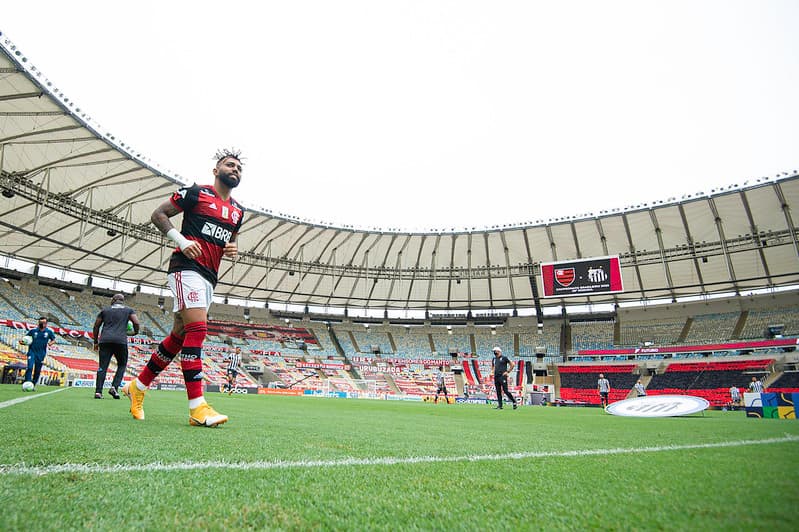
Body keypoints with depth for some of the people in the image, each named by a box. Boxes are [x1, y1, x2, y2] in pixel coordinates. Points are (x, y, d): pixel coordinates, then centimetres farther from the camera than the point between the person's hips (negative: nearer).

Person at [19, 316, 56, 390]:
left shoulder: (49, 331, 1)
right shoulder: (33, 330, 1)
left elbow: (53, 340, 9)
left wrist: (50, 343, -13)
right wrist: (21, 340, -13)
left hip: (41, 354, 1)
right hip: (32, 351, -1)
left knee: (38, 370, 7)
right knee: (30, 367, -18)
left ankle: (33, 385, 21)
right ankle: (26, 383, -14)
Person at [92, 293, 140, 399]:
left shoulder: (105, 310, 19)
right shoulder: (129, 310, 13)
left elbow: (96, 326, 18)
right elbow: (136, 323, 0)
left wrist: (96, 342, 25)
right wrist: (135, 332, 19)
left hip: (105, 340, 2)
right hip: (120, 341, -2)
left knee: (102, 367, 3)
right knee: (122, 365, 11)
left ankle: (98, 391, -4)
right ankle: (114, 387, -5)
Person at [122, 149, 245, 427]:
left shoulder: (237, 211, 19)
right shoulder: (196, 192, 1)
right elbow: (158, 214, 2)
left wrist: (232, 249, 8)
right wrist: (181, 240, -13)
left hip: (209, 277, 8)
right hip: (187, 267, -8)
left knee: (180, 335, 11)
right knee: (197, 328, -19)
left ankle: (137, 386, 28)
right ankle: (197, 407, -18)